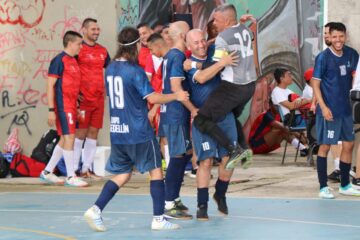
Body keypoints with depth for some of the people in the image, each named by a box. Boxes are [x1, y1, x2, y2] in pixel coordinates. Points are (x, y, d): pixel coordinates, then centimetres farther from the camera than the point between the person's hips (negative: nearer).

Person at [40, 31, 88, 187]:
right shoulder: (59, 60, -11)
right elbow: (50, 85, -14)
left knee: (65, 139, 12)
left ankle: (47, 172, 21)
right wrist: (51, 110, -18)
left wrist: (77, 107, 18)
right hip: (63, 105, -9)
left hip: (71, 106, 9)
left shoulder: (73, 61, 15)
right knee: (69, 137, -9)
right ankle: (71, 177, -6)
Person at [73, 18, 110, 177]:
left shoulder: (102, 51, 13)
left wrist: (104, 92, 15)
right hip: (83, 99, -6)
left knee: (93, 133, 7)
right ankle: (74, 169, 1)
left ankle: (86, 169, 14)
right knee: (80, 133, -4)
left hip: (99, 99, 6)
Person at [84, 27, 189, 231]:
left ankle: (96, 210, -1)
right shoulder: (135, 71, -15)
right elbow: (152, 98, -16)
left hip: (117, 130, 7)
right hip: (139, 132, -7)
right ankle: (159, 218, 6)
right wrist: (176, 96, -2)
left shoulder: (110, 69, 8)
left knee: (122, 174, 14)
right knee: (156, 170, 5)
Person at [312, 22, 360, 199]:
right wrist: (323, 107, -19)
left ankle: (345, 186, 23)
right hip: (329, 110, -6)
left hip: (346, 109, 6)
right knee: (325, 146, 0)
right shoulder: (323, 57, -11)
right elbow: (315, 84, -11)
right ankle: (323, 188, 7)